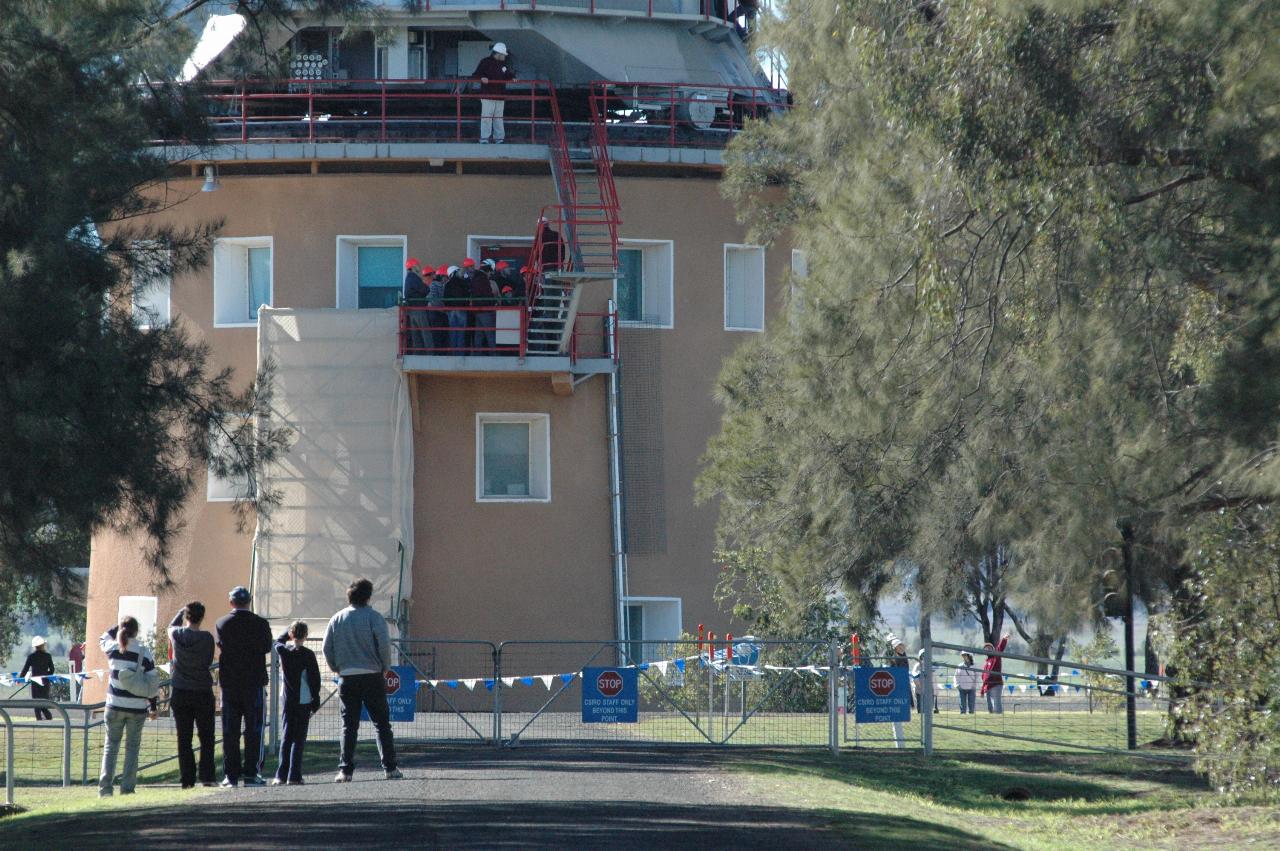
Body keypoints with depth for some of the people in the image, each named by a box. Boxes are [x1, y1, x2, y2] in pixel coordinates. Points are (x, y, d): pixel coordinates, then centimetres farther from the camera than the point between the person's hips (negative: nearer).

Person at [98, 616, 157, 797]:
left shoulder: (113, 649, -5)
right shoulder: (144, 653, -6)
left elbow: (103, 638, 21)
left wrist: (119, 626, 21)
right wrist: (153, 706, 7)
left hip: (115, 705, 1)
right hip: (137, 708, -1)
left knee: (111, 745, 10)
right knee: (132, 747, 9)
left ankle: (105, 788, 3)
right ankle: (127, 788, 5)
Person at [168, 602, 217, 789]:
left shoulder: (177, 635, -7)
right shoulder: (207, 638, -13)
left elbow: (172, 625, 18)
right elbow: (209, 661, 1)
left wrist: (184, 609, 25)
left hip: (179, 694, 2)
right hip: (203, 693, -2)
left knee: (184, 739, 6)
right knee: (206, 738, 8)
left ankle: (187, 779, 3)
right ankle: (206, 776, 1)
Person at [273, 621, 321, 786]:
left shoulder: (283, 650, -2)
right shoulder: (307, 654, -9)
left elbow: (279, 640, 24)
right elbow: (314, 679, -6)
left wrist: (291, 630, 22)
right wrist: (316, 702, 1)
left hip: (287, 702, 3)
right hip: (304, 702, -3)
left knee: (286, 737, 9)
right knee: (299, 739, 0)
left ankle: (281, 775, 2)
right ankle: (294, 776, -5)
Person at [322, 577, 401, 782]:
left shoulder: (337, 619, 6)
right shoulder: (373, 617, -6)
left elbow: (327, 649, 5)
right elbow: (384, 644, -12)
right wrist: (384, 667, 4)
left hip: (347, 678, 3)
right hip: (372, 677, -3)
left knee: (349, 726, 6)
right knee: (382, 723, 4)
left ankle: (345, 769, -2)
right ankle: (390, 767, 1)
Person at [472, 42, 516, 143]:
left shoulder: (504, 64, 14)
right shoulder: (485, 62, -4)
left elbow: (509, 75, 26)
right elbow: (475, 76, -6)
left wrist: (512, 78, 4)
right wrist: (481, 78, -25)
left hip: (500, 97, 6)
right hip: (487, 96, -6)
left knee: (499, 118, 9)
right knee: (486, 116, -8)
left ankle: (499, 138, 14)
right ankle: (484, 139, -7)